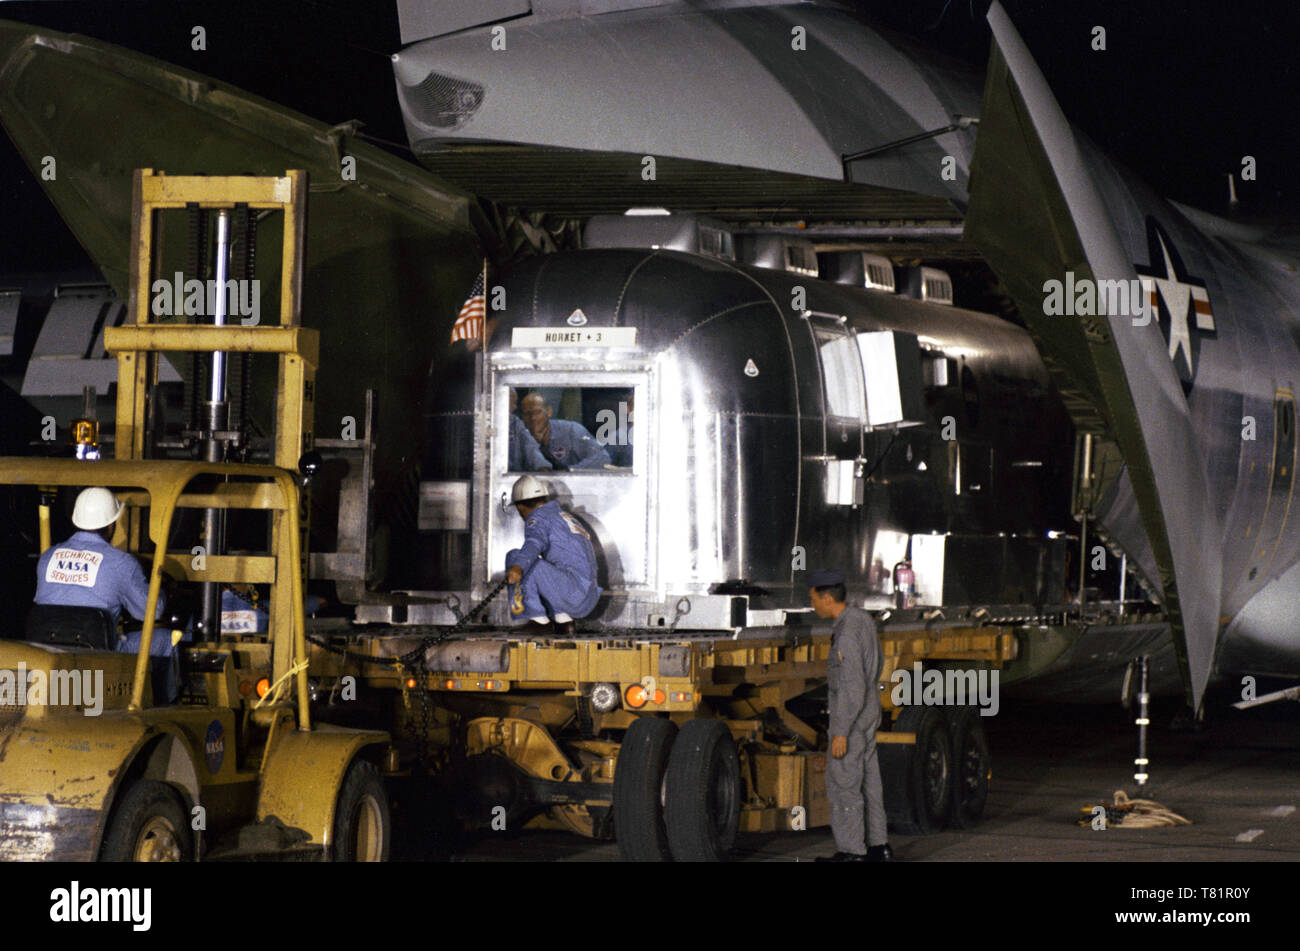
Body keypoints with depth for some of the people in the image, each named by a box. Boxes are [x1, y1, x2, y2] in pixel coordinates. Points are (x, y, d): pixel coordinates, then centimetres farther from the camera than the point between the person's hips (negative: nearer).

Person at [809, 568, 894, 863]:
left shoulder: (846, 634, -25)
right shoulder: (862, 618, 5)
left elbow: (853, 687, -26)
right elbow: (877, 660, 21)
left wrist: (841, 733, -23)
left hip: (850, 717, -10)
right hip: (869, 711, 10)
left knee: (842, 783, -3)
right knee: (867, 780, 15)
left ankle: (850, 852, 0)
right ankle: (879, 846, 20)